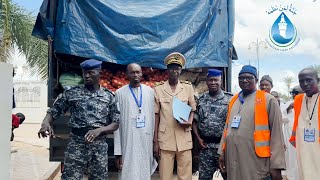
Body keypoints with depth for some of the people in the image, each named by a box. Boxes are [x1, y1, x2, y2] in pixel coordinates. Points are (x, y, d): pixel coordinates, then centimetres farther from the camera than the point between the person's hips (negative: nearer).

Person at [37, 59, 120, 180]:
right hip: (76, 143, -1)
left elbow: (115, 123, 4)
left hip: (100, 145, 1)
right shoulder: (72, 93, 5)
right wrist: (45, 123, -15)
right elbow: (54, 111, 7)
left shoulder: (108, 96, 6)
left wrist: (99, 130, -15)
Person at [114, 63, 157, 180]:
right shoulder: (120, 93, -1)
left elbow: (153, 117, 8)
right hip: (128, 141, -2)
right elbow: (117, 123, -1)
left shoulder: (150, 91, 6)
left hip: (146, 141, 2)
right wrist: (117, 151, -5)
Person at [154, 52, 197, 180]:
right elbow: (156, 116, 3)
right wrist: (155, 141, 0)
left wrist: (190, 122, -8)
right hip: (165, 139, -1)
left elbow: (193, 109, 15)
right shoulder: (158, 89, 2)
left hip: (184, 139, 1)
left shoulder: (188, 87, 6)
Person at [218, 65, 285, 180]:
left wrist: (276, 165, -12)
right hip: (233, 159, 5)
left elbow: (276, 133, -8)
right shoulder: (233, 100, 13)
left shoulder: (268, 100, -4)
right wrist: (222, 152, 14)